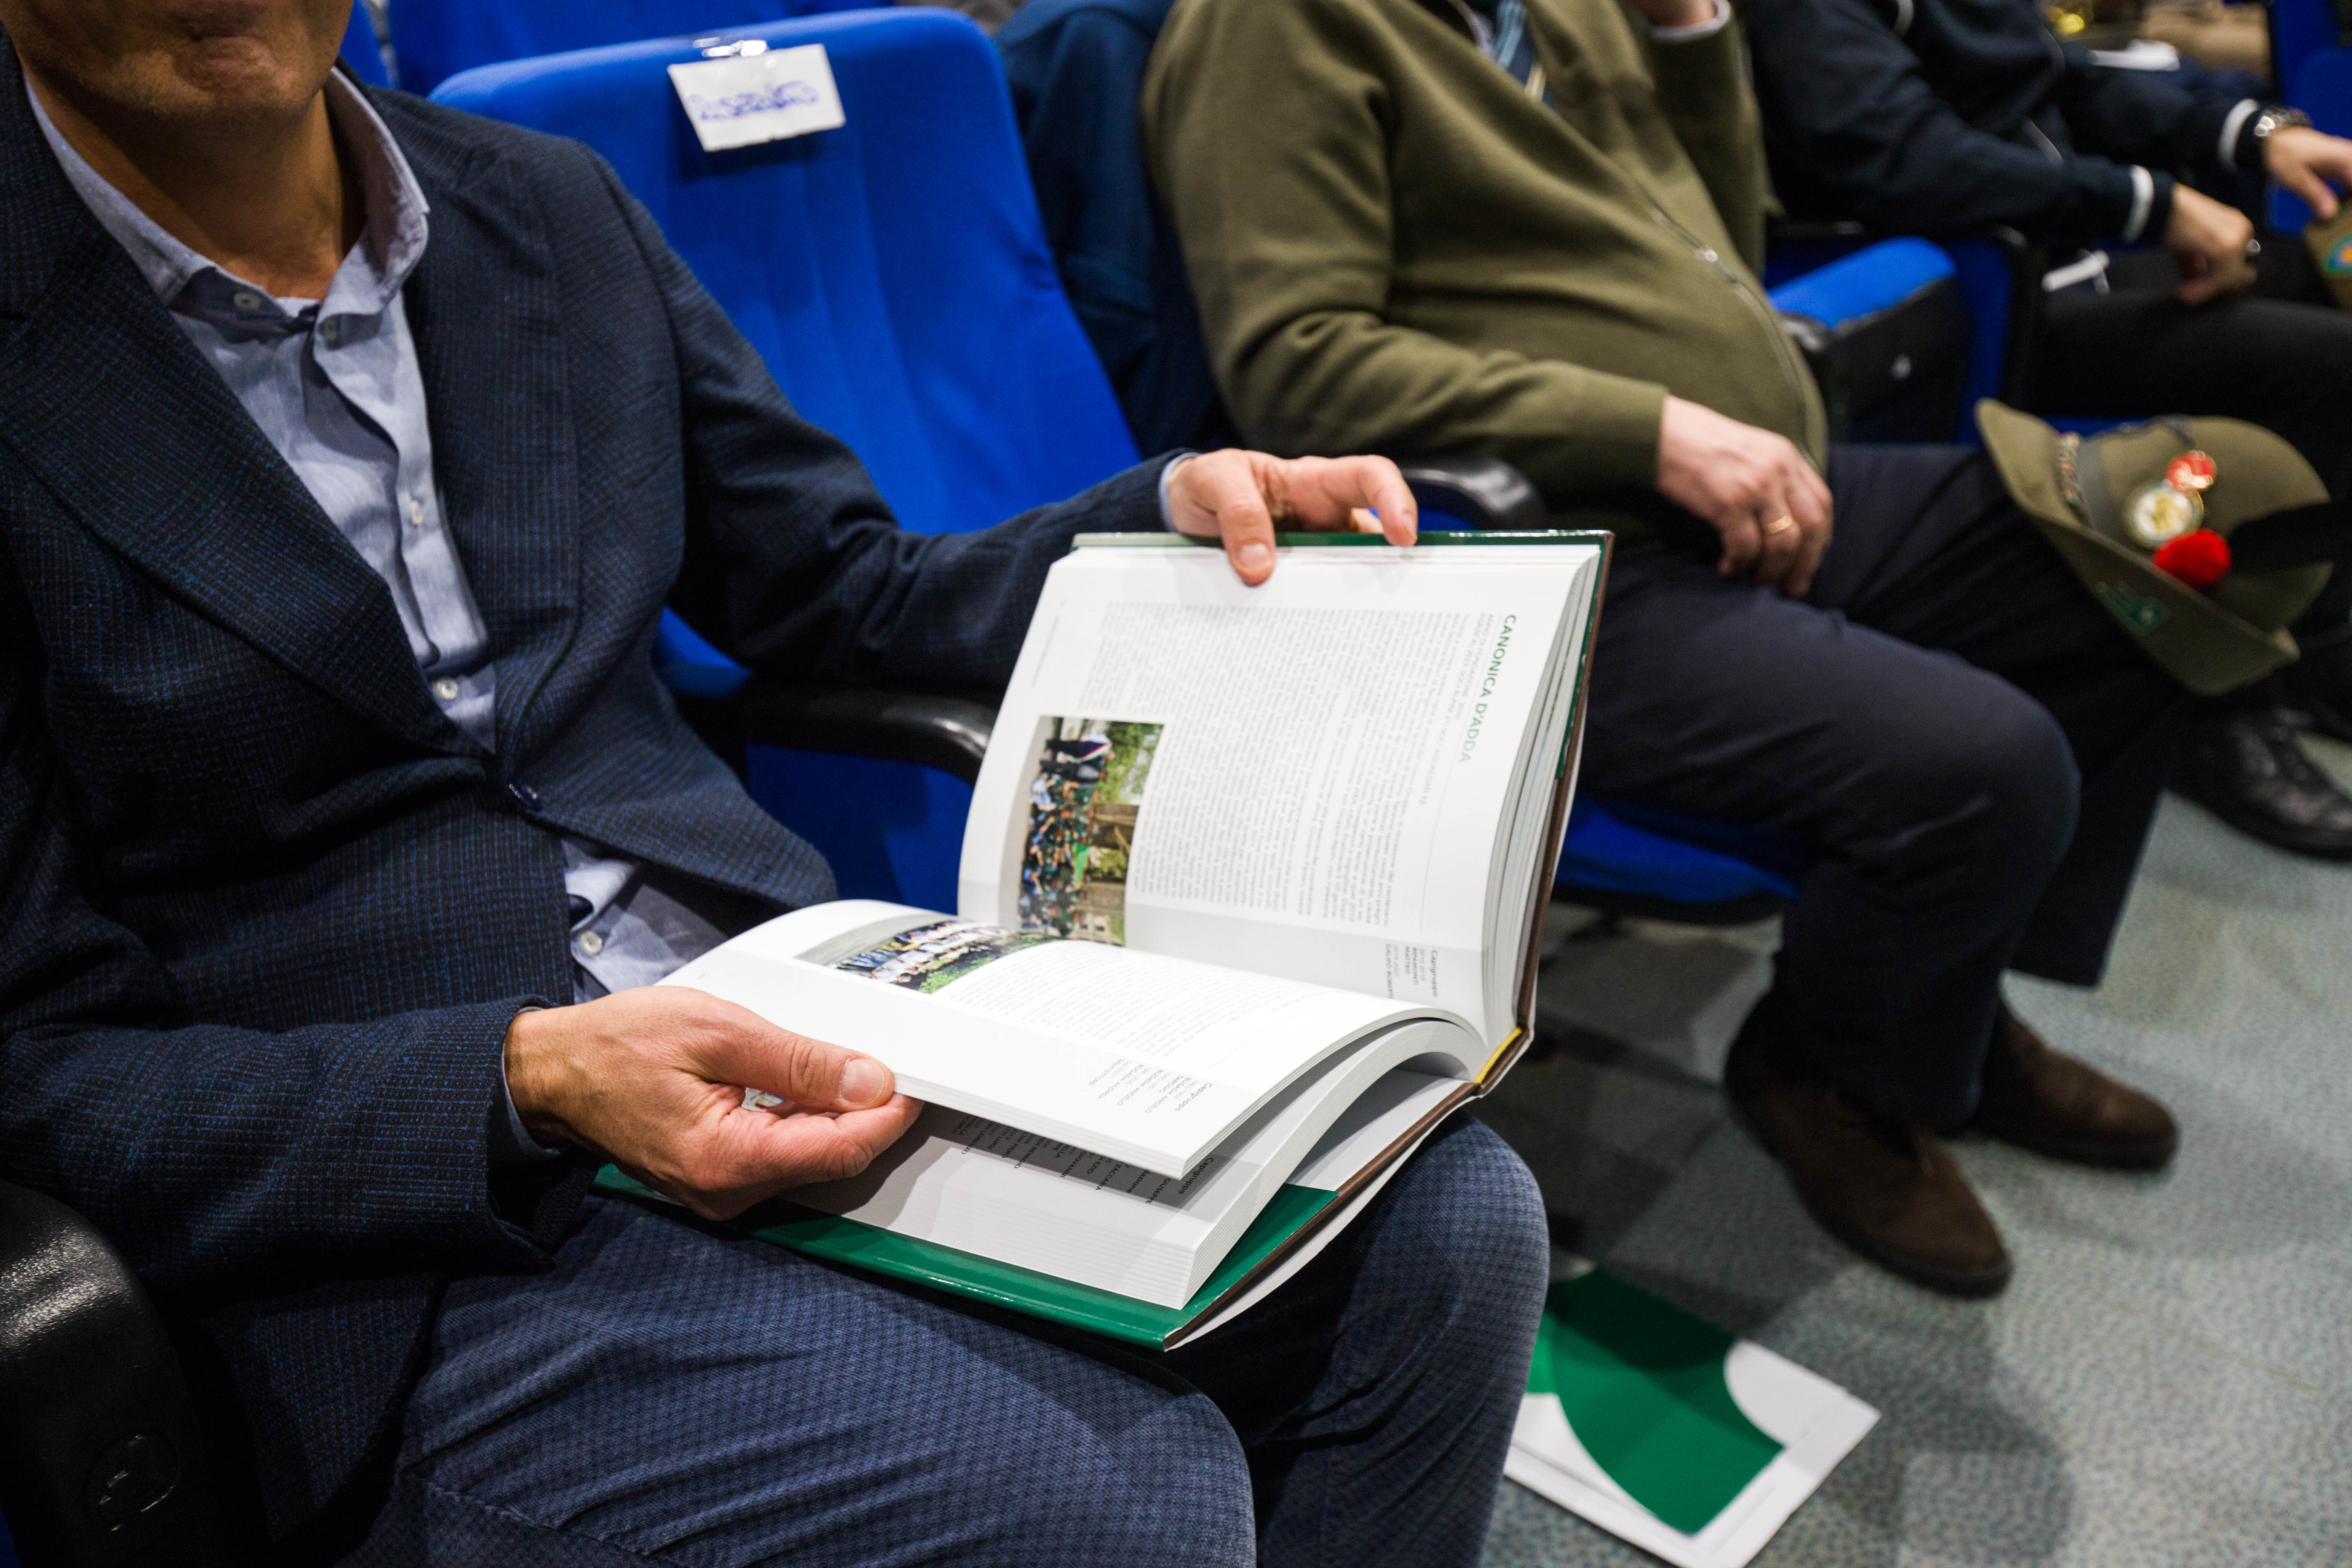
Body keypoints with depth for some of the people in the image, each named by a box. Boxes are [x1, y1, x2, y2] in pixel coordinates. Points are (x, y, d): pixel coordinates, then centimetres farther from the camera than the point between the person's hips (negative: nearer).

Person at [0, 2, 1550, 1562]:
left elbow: (858, 598, 17)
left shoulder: (552, 209, 10)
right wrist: (530, 1081, -23)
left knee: (1446, 1223, -11)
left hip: (787, 1013, 6)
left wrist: (1181, 508, 1)